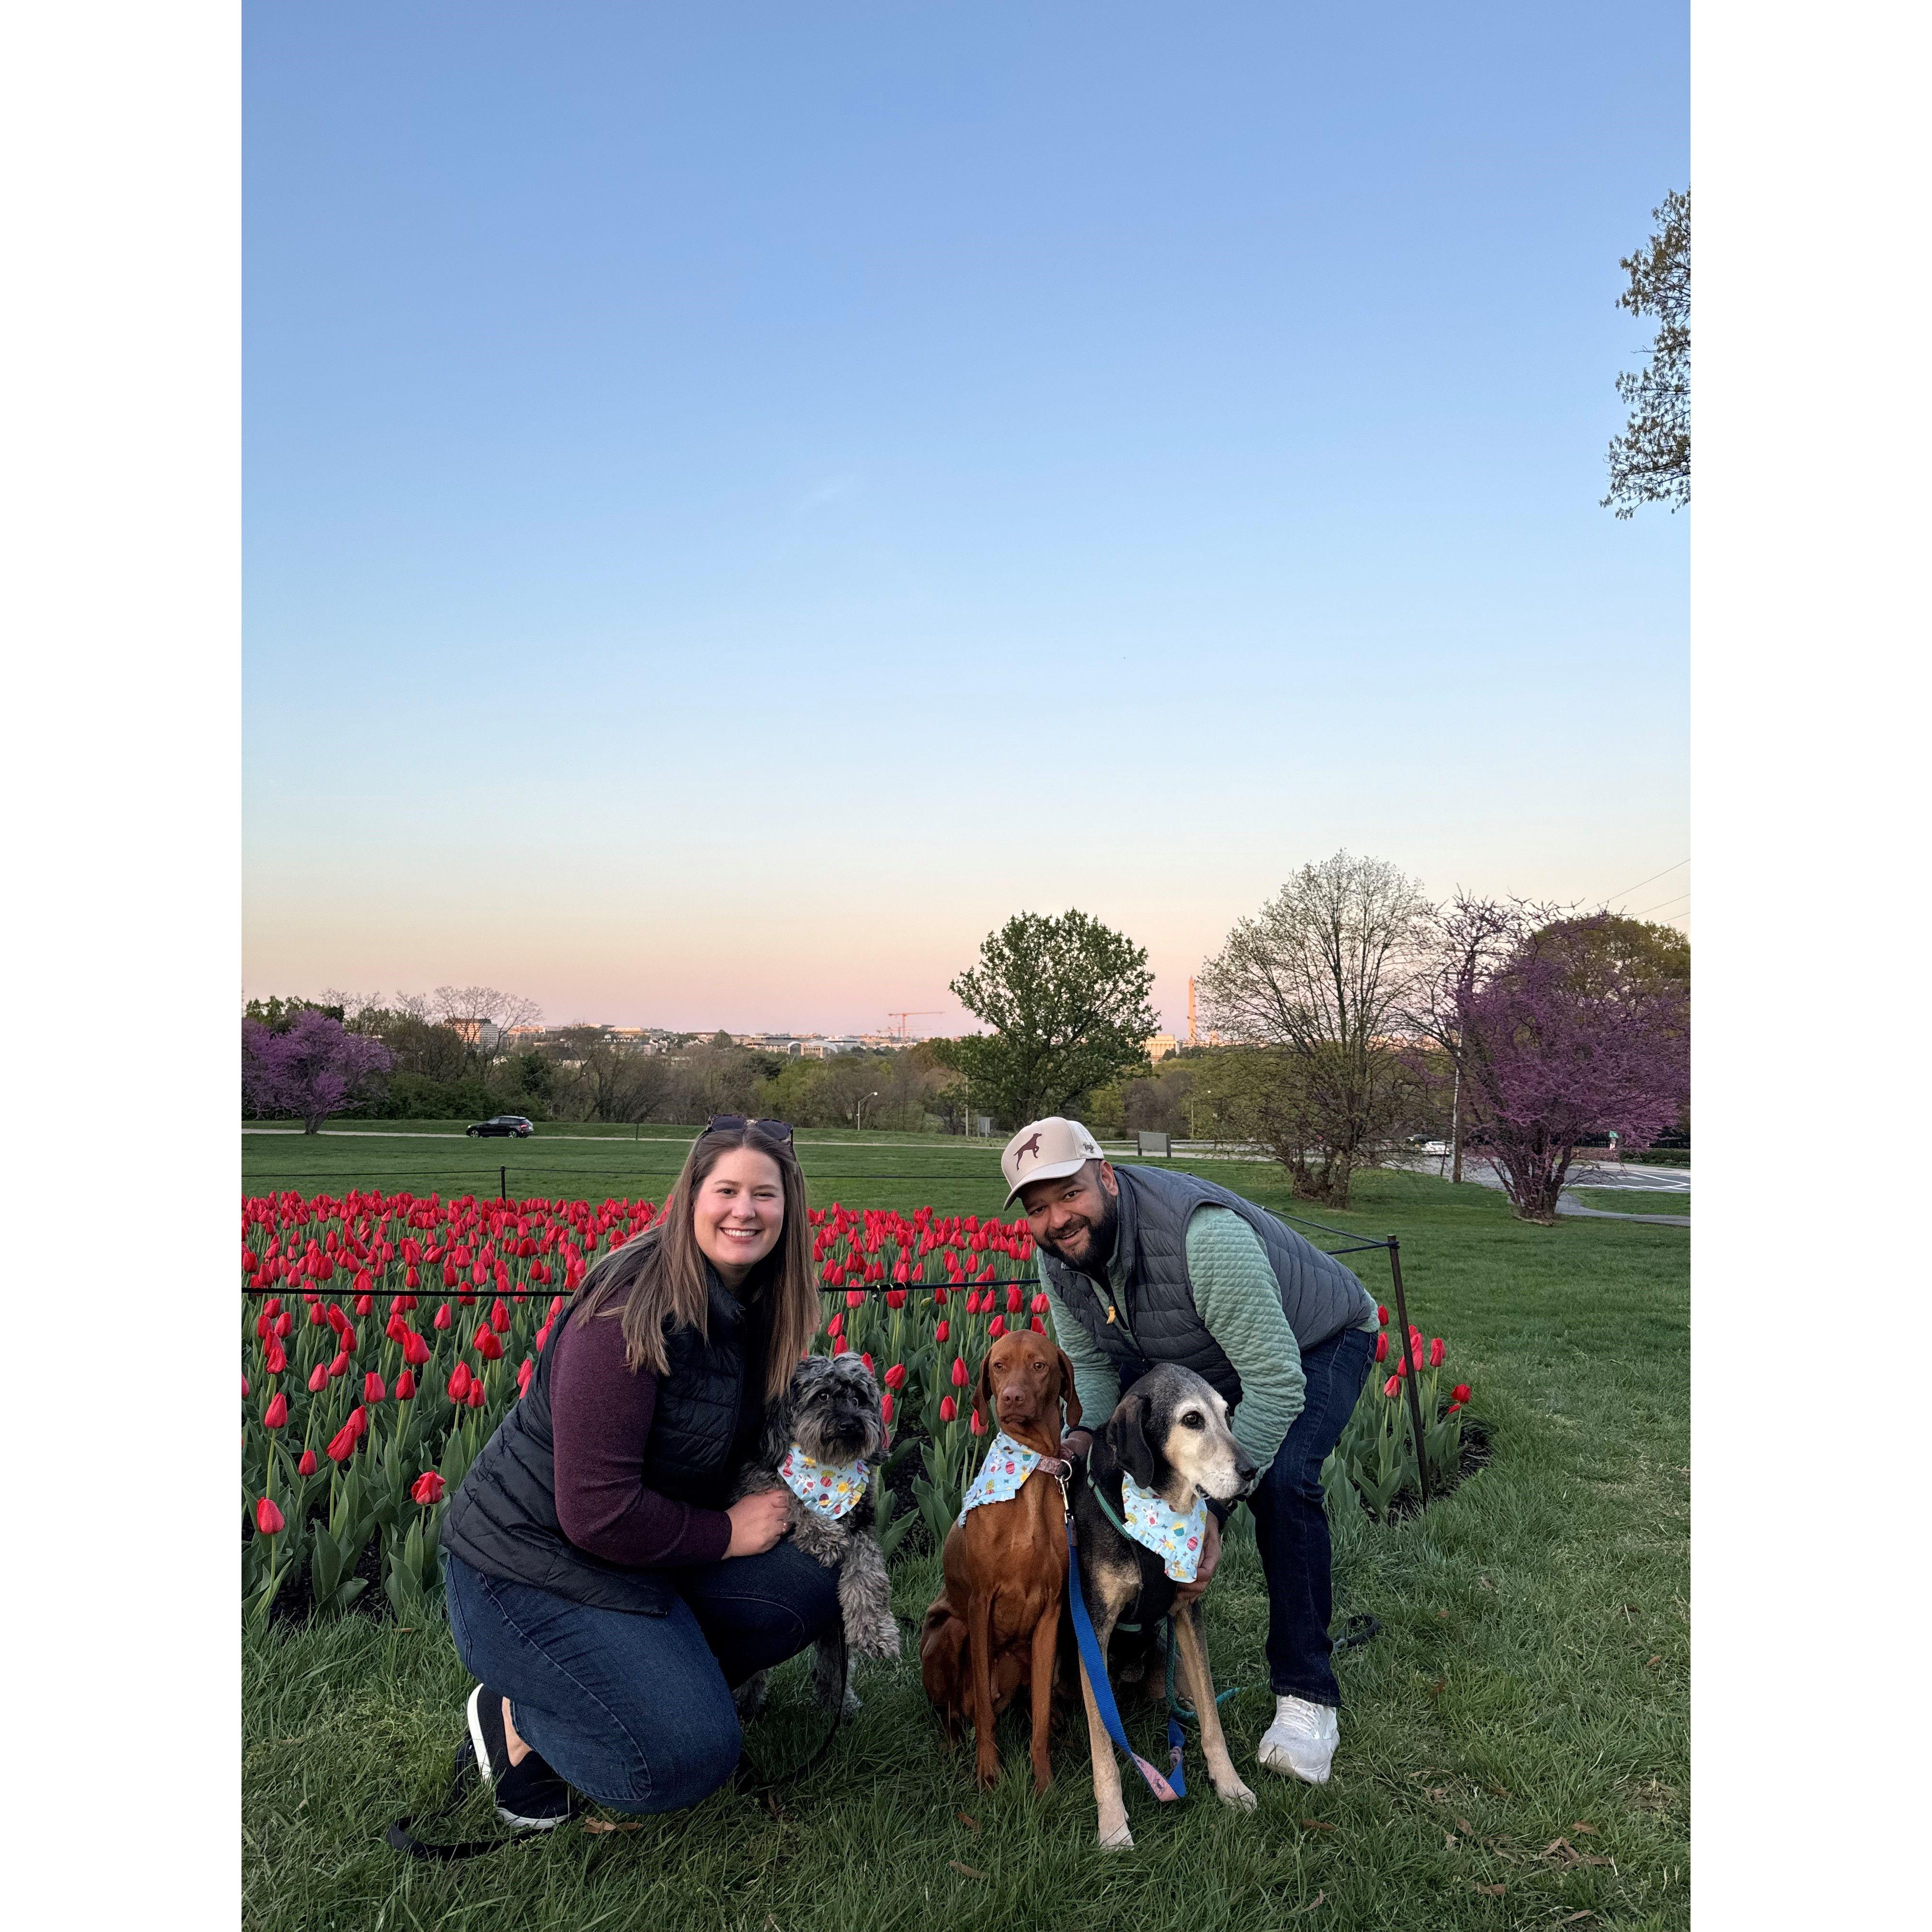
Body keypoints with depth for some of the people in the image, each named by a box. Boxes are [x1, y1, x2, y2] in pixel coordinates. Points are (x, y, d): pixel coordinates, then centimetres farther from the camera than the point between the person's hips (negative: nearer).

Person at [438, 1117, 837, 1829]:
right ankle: (519, 1715, 7)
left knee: (810, 1587, -7)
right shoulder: (632, 1314, -28)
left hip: (641, 1545, 8)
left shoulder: (755, 1308, -2)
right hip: (528, 1564, -8)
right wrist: (725, 1533, -17)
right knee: (689, 1758, -17)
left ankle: (644, 1672, 8)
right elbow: (598, 1513, -28)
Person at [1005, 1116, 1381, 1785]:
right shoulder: (1059, 1254, -18)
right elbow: (1090, 1365, -6)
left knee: (1279, 1479, -29)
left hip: (1312, 1346, -6)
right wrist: (1079, 1436, -28)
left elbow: (1276, 1382, -41)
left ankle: (1307, 1695, -12)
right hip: (1196, 1360, 7)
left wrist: (1211, 1505, -44)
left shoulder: (1205, 1235, -42)